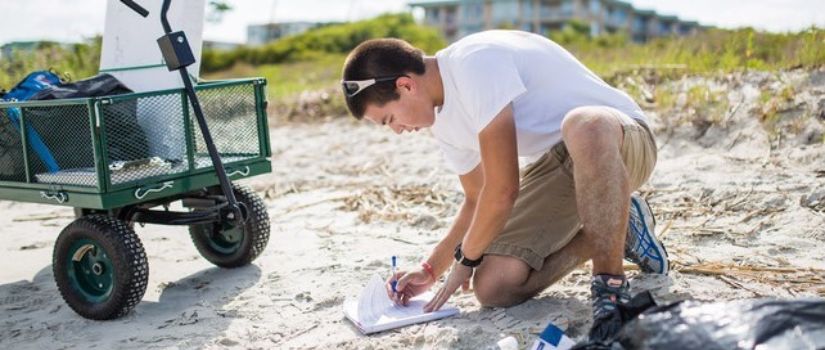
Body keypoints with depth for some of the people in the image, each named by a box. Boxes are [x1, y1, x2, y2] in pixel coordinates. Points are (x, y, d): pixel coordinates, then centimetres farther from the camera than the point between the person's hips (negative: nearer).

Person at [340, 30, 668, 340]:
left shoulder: (476, 62, -26)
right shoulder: (443, 121, 3)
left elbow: (502, 190, -26)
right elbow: (480, 199, 15)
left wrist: (465, 259, -9)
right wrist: (431, 269, 9)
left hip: (623, 140, -7)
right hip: (557, 165, 8)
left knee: (583, 126, -44)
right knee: (493, 287, -10)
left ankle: (611, 288, -27)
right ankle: (615, 229, 9)